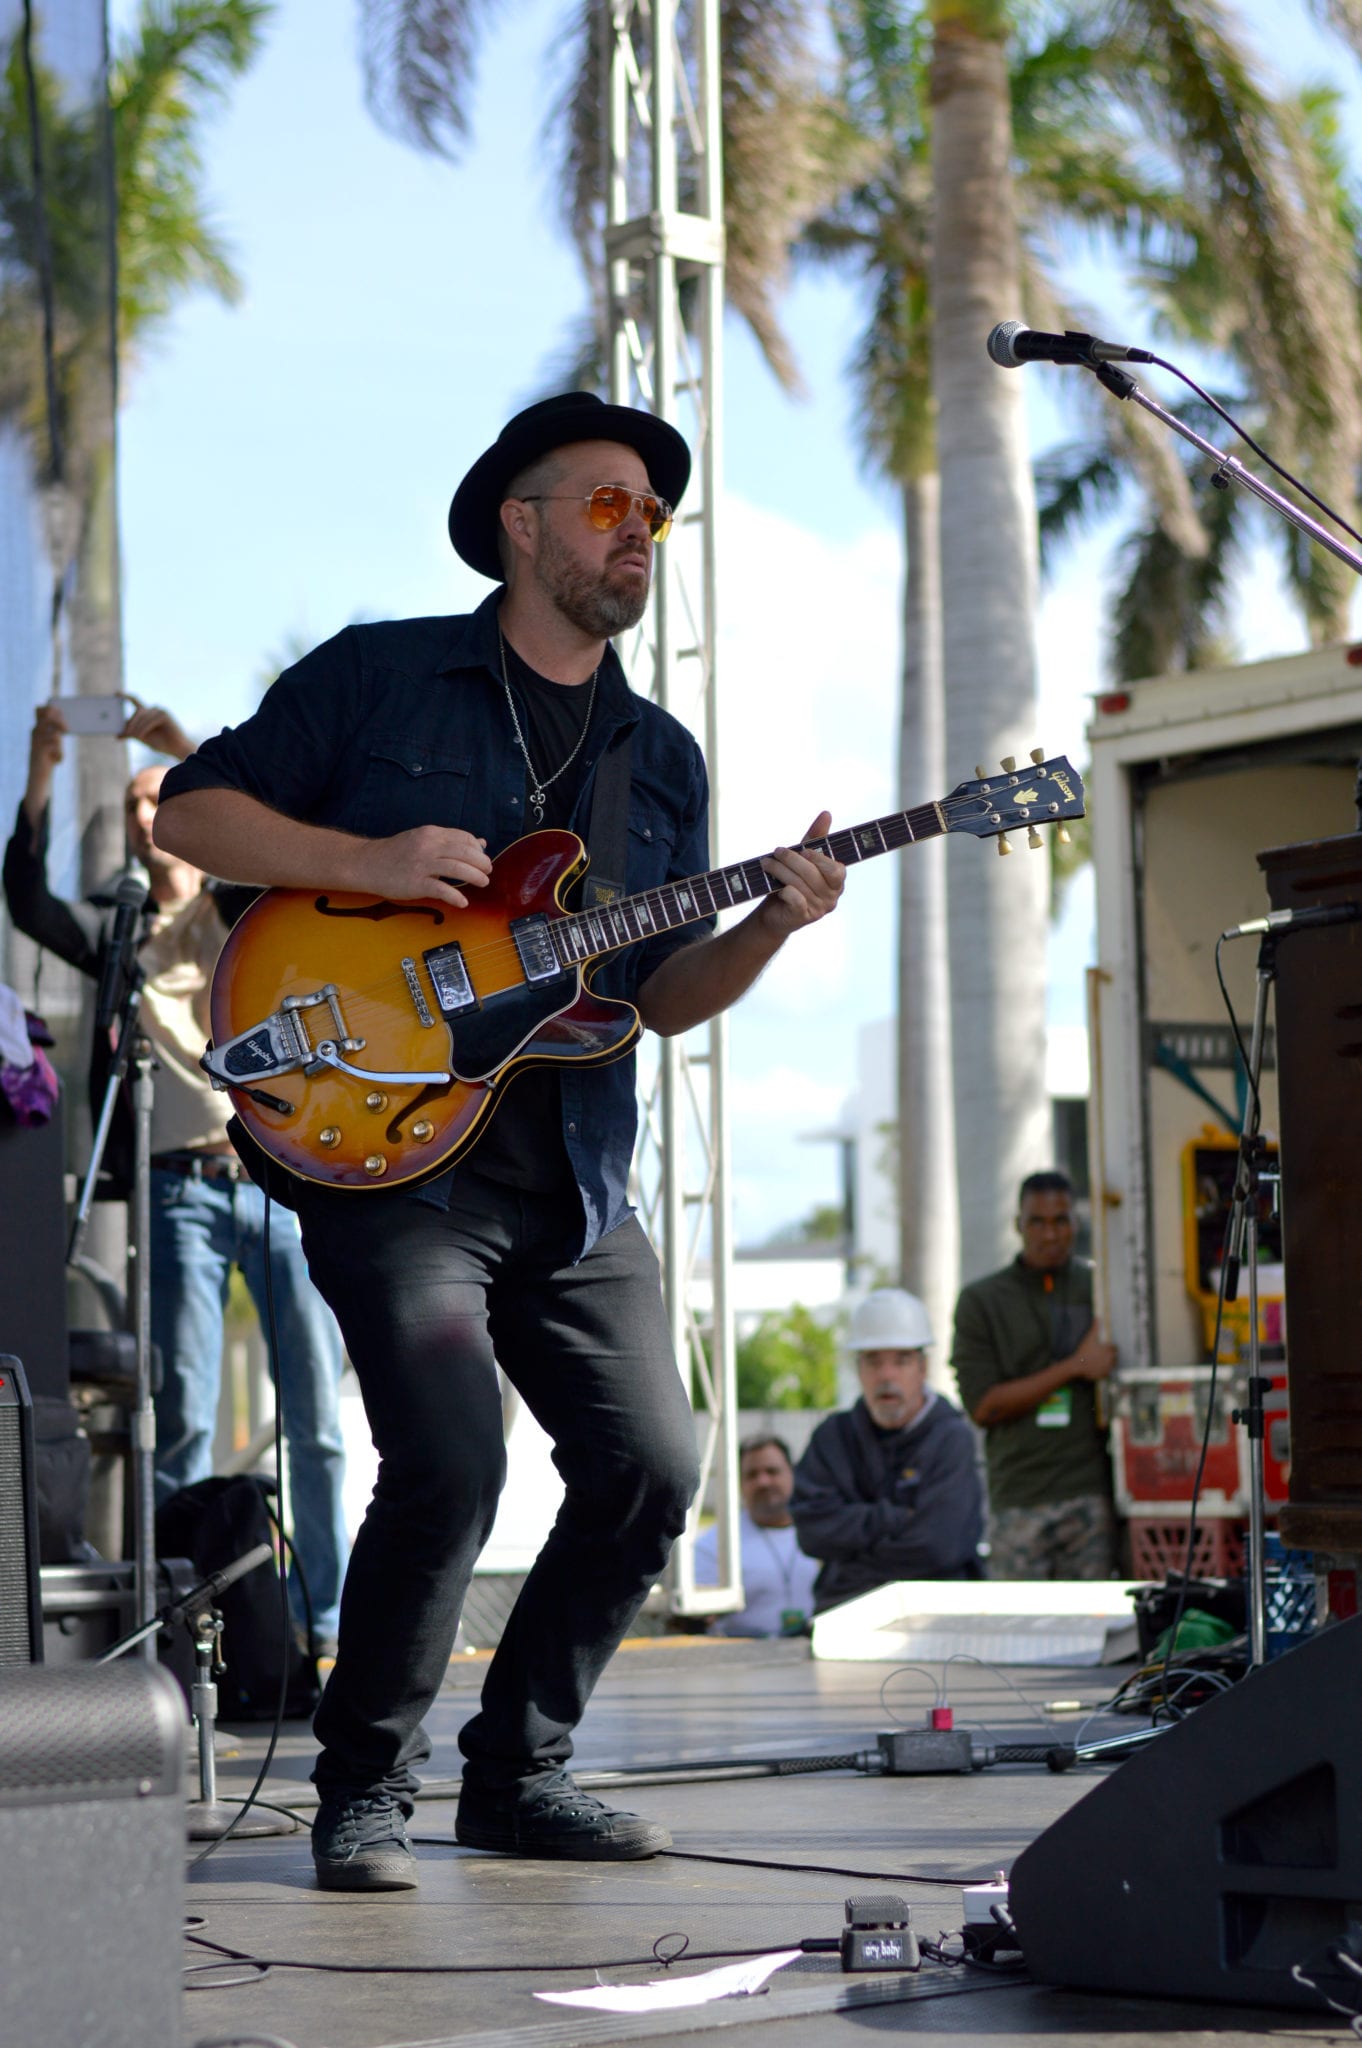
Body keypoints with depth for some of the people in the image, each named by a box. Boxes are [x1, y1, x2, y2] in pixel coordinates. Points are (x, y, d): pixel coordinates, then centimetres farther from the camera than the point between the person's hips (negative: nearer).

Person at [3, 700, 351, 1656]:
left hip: (284, 1177, 0)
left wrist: (188, 750, -13)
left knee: (317, 1418, -1)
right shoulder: (118, 934, 14)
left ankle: (329, 1625, 5)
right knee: (183, 1418, -7)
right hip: (182, 1190, 0)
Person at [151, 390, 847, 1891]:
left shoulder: (662, 758, 18)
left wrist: (769, 925, -5)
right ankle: (365, 1792, 0)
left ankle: (518, 1775, 16)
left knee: (649, 1466, -2)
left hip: (574, 1183, 6)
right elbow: (189, 810, 2)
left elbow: (662, 991, 15)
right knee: (450, 1461, -20)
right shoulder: (380, 674, 4)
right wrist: (367, 862, -12)